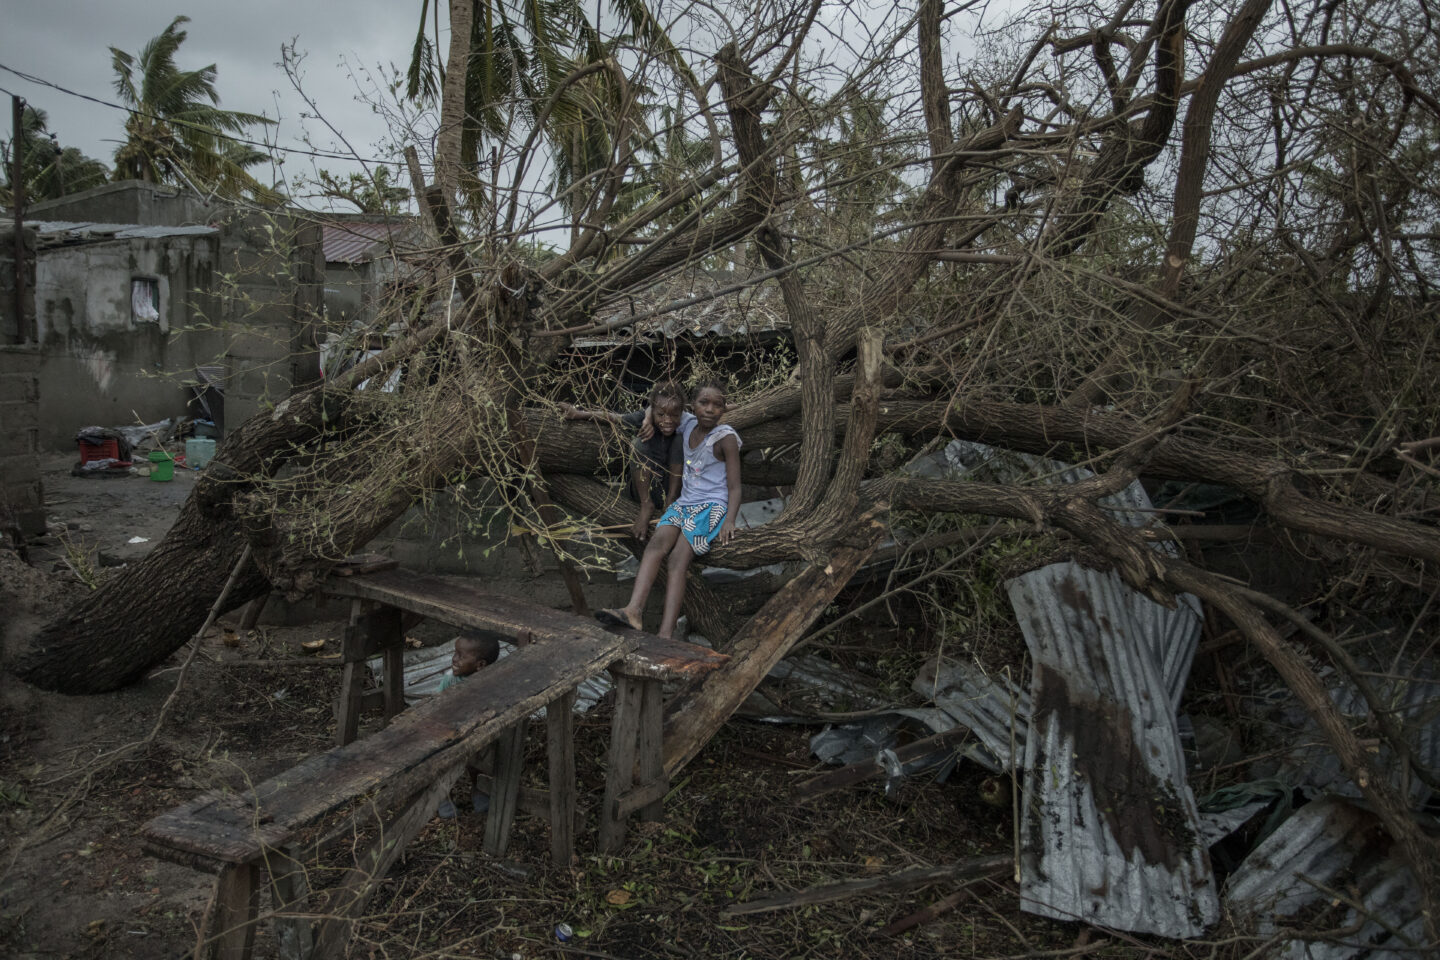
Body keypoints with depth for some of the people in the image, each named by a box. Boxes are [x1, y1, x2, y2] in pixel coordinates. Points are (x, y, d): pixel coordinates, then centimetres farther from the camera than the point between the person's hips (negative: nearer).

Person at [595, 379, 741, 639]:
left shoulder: (726, 438, -5)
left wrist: (729, 521, -22)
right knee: (657, 543, -24)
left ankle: (665, 632, -38)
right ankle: (633, 610, -40)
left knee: (679, 557, -26)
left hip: (712, 506, -5)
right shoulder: (687, 425, 10)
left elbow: (734, 488, -7)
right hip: (684, 503, 5)